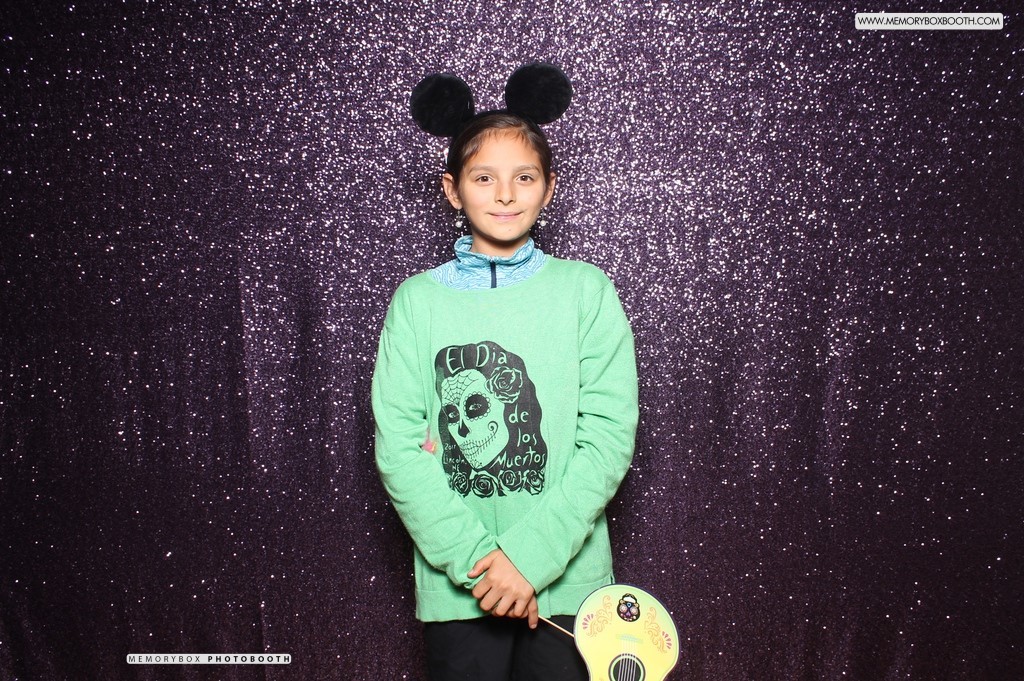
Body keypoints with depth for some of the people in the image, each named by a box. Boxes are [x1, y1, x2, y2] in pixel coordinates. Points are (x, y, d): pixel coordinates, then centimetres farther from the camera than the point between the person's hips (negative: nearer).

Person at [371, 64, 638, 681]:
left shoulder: (586, 289, -2)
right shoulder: (417, 300, -1)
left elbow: (609, 434, -8)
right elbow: (398, 447, -5)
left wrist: (532, 553, -15)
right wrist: (473, 556, -14)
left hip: (567, 576, 0)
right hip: (455, 582, 0)